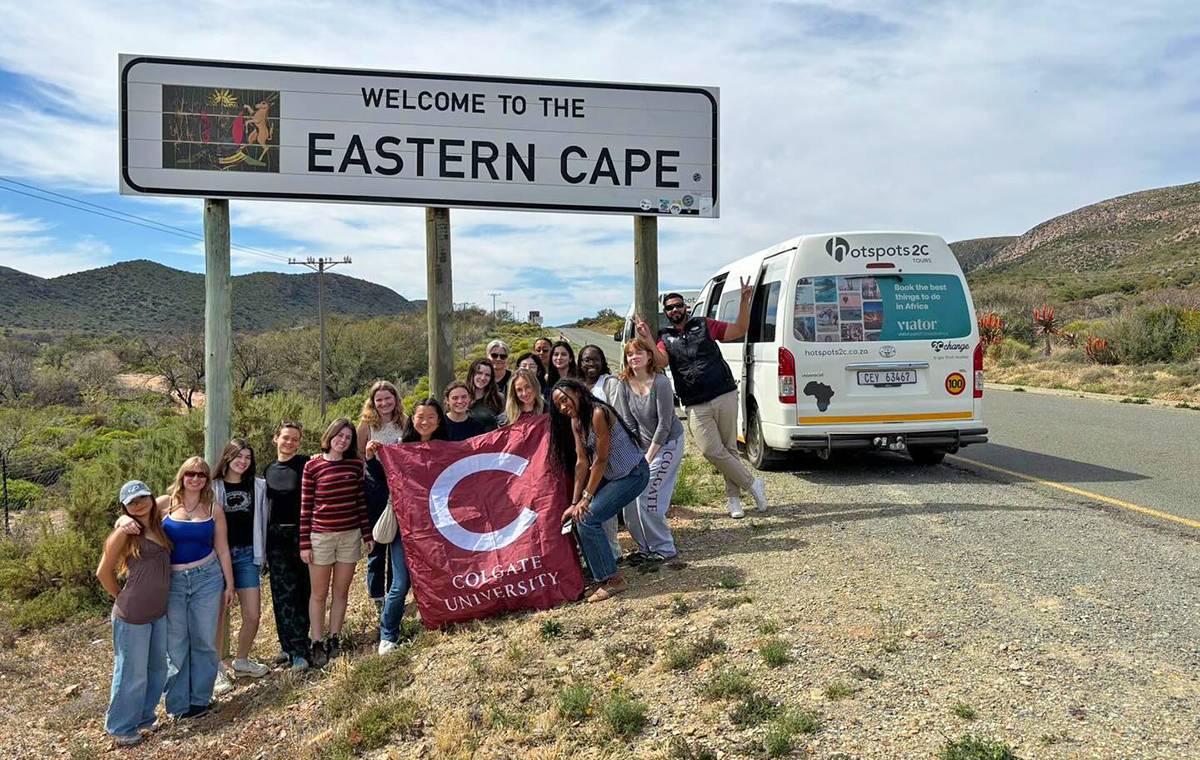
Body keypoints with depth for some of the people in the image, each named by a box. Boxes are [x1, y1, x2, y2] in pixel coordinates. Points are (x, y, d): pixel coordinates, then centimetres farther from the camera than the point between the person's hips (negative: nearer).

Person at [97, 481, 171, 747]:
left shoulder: (158, 526, 4)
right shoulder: (125, 532, -13)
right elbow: (103, 572, -6)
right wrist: (121, 597, 4)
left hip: (159, 612, 7)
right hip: (132, 615, -7)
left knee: (157, 668, 19)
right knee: (133, 673, 6)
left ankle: (144, 717, 37)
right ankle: (121, 728, 25)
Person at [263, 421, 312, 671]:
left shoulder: (306, 465, -2)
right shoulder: (269, 469, 13)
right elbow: (265, 504, 19)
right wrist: (264, 538, 16)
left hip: (300, 534, -4)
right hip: (275, 536, 4)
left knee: (302, 591, 1)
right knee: (283, 592, -1)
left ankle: (296, 647, 6)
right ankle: (293, 647, 4)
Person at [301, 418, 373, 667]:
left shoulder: (356, 464, 4)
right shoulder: (312, 466, -5)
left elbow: (361, 501, 9)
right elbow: (306, 507, -4)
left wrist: (367, 534, 8)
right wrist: (304, 544, -6)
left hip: (350, 535, 3)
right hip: (321, 537, -3)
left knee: (341, 591, 10)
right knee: (319, 594, 7)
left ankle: (334, 640, 22)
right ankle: (316, 644, 18)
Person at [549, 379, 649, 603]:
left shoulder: (598, 413, -23)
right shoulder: (575, 421, 3)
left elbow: (601, 460, -20)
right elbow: (582, 462, 2)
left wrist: (586, 498, -16)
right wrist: (575, 502, -3)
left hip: (633, 474, -9)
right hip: (610, 475, 9)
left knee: (587, 519, -15)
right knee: (578, 516, 1)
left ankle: (612, 579, -3)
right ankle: (602, 576, 15)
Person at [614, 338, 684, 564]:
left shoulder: (660, 383, -20)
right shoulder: (624, 385, -3)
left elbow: (664, 423, -18)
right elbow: (629, 423, 0)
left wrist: (648, 456, -16)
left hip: (668, 443, -6)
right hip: (643, 444, 6)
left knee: (647, 497, -12)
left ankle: (664, 549, 5)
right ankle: (645, 546, 17)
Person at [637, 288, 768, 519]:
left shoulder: (704, 325, 10)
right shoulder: (665, 338, 12)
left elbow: (739, 330, 7)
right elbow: (661, 361, -7)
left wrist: (745, 301, -5)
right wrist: (648, 340, -22)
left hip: (725, 396, -1)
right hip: (697, 406, 1)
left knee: (729, 449, 4)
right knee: (712, 451, -9)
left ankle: (734, 497, 19)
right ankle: (752, 484, 8)